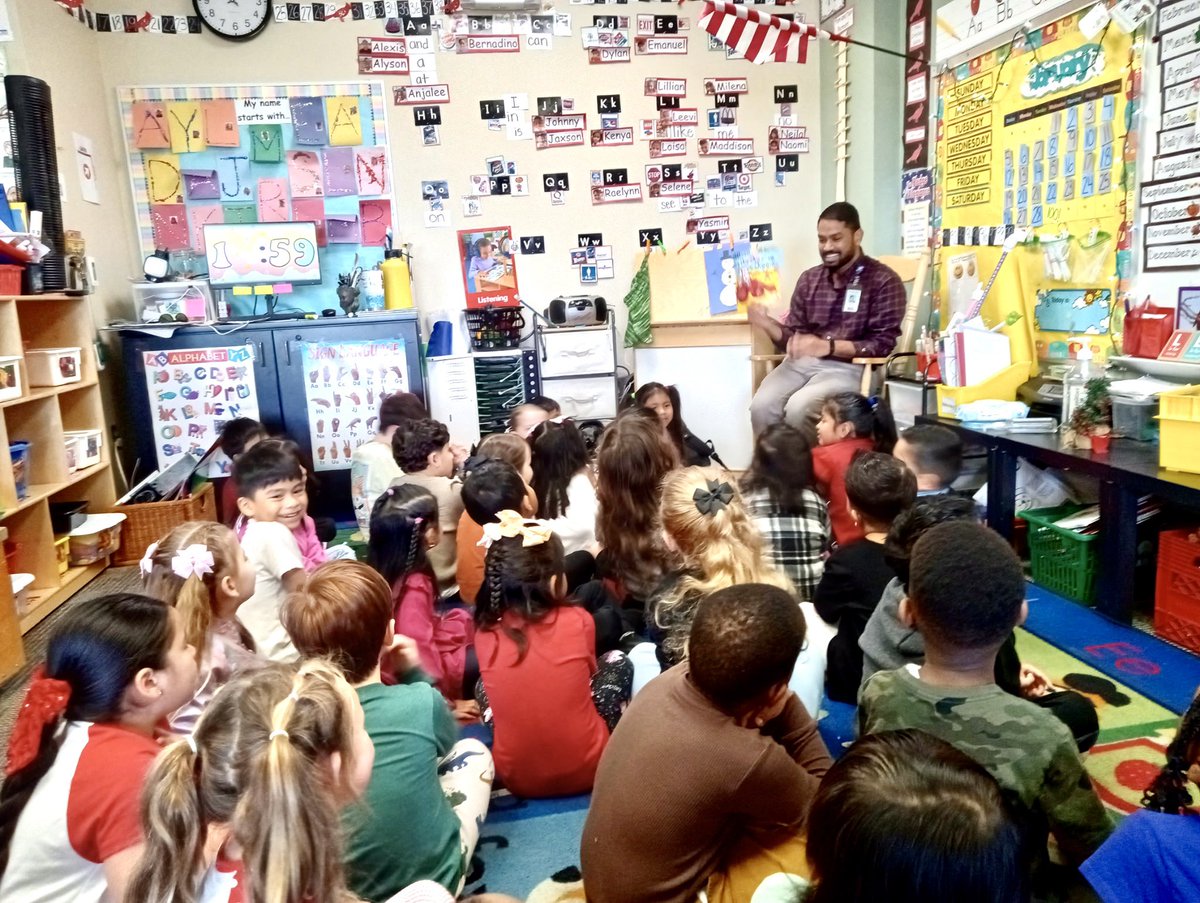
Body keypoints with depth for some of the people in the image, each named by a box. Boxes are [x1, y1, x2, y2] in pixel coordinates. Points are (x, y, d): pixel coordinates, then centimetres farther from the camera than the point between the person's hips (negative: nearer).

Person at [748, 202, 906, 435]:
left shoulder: (883, 281, -1)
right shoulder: (809, 279, 14)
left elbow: (882, 344, -7)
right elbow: (793, 337, 15)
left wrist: (827, 346, -20)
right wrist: (767, 323, -7)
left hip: (847, 367, -4)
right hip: (802, 362, 5)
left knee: (798, 407, -30)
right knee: (761, 405, -23)